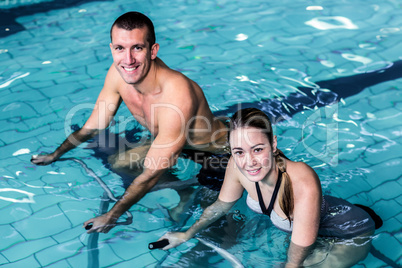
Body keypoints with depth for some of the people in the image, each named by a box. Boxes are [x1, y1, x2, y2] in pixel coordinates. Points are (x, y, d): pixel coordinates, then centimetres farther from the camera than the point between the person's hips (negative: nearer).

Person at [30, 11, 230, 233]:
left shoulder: (176, 97, -42)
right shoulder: (118, 72, -19)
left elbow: (152, 173, -33)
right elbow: (96, 124, 0)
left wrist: (112, 216, -23)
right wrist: (56, 154, 10)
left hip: (214, 154, -6)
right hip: (166, 143, 6)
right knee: (116, 163, 8)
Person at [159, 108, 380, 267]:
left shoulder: (303, 187, -43)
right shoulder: (237, 165, -26)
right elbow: (221, 205, -2)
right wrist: (187, 235, 0)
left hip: (349, 235, -5)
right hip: (290, 224, 6)